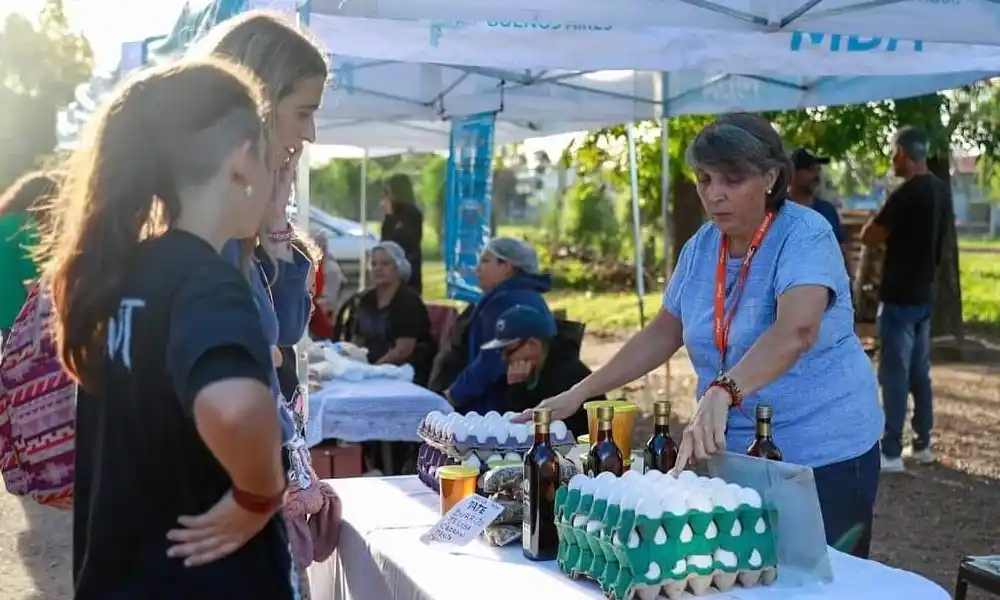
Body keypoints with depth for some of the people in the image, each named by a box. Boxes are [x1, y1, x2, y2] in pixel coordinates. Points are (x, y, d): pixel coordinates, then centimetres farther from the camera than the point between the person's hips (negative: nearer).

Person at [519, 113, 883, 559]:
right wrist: (579, 393, 4)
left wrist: (721, 394, -49)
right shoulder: (701, 247, 3)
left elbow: (796, 331, -35)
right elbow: (663, 334, 11)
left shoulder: (804, 237, -17)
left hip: (822, 456, -5)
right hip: (733, 455, 5)